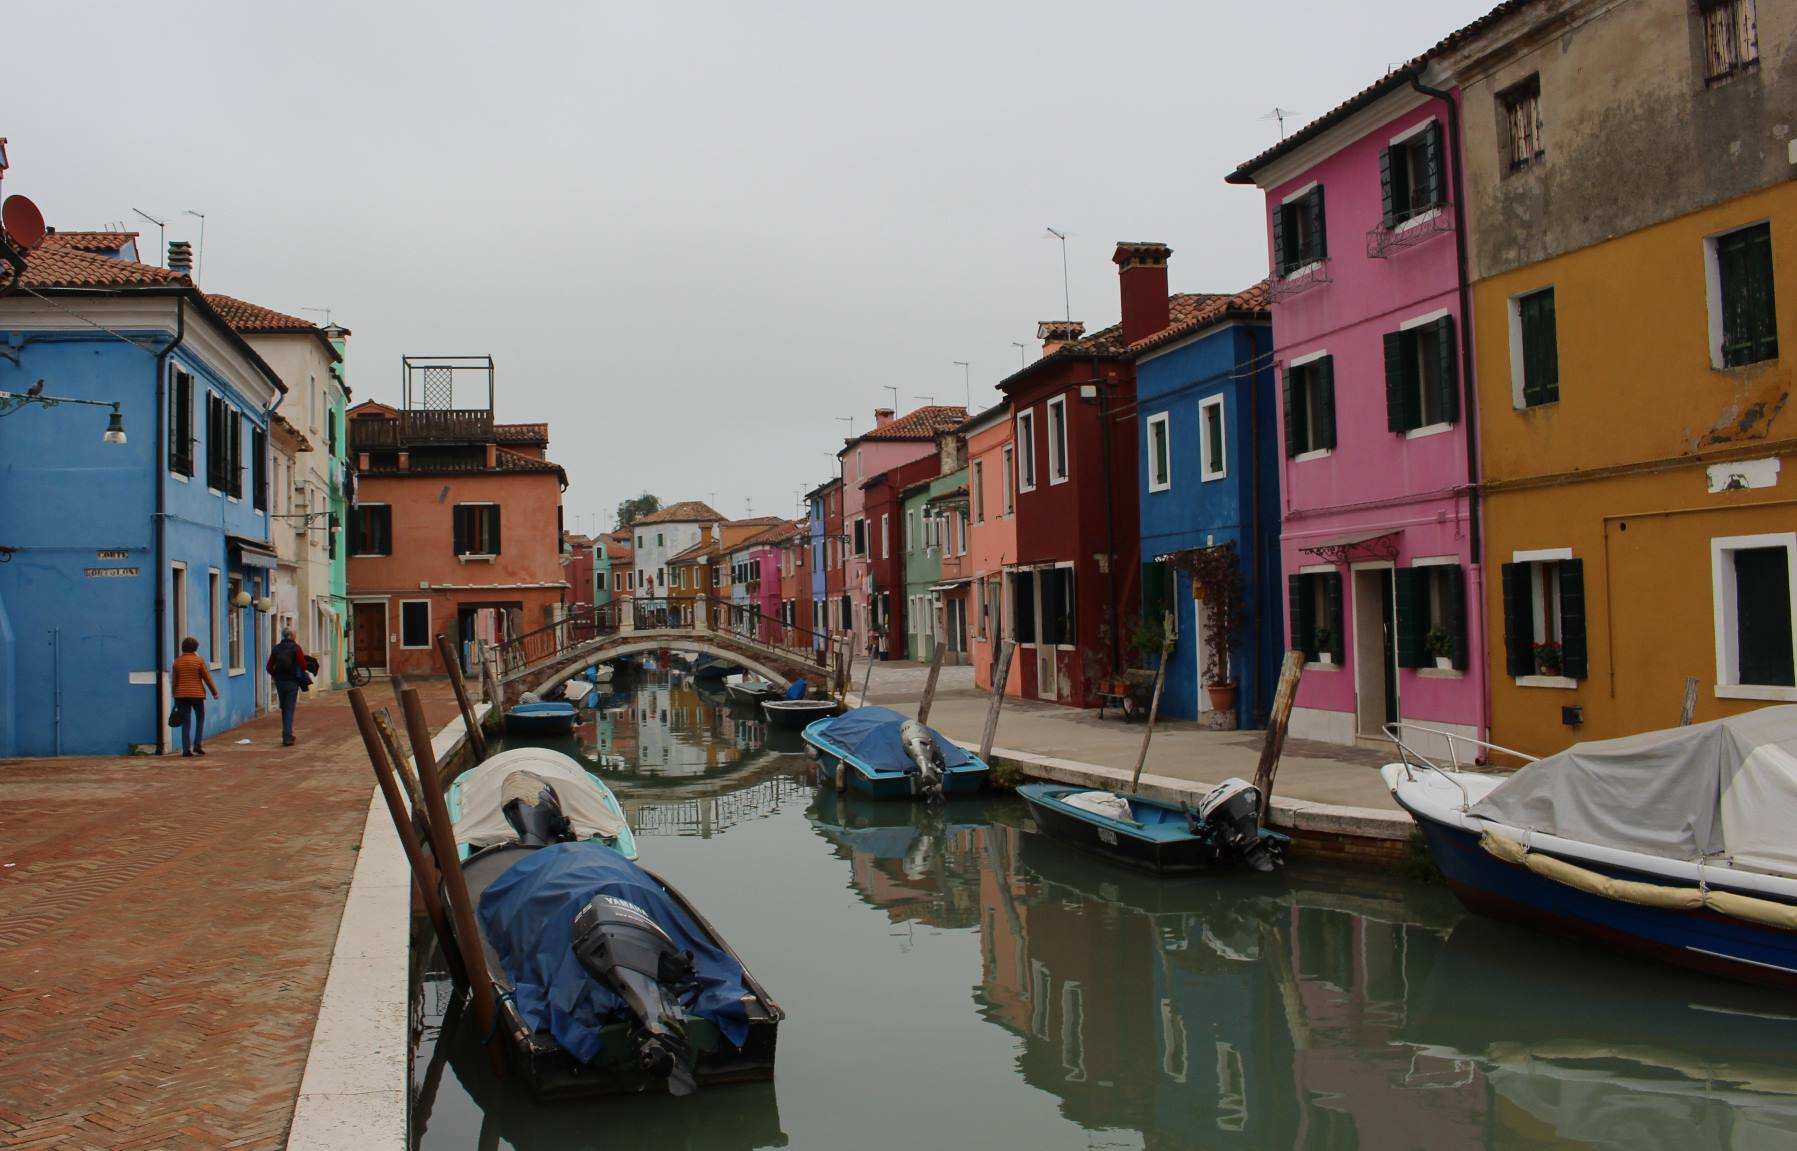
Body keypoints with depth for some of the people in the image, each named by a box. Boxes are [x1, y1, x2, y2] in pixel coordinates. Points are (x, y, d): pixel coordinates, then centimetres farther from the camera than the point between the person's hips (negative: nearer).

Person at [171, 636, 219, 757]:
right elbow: (207, 678, -3)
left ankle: (186, 748, 0)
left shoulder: (177, 661, 4)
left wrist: (175, 697, 14)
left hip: (181, 695, 2)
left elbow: (174, 681, 6)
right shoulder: (199, 660, -5)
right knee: (200, 719, 13)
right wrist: (215, 692, 7)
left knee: (186, 722, 4)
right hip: (197, 694, -2)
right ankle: (198, 744, 2)